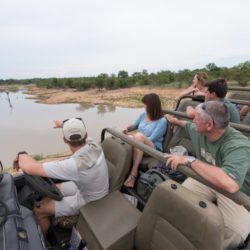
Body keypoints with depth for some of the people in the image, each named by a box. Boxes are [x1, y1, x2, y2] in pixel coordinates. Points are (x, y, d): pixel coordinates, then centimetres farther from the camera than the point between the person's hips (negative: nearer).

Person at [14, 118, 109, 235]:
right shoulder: (93, 145, -20)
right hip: (87, 188, 7)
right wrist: (63, 124, 23)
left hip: (87, 201, -7)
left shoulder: (75, 165, -41)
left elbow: (31, 168, -36)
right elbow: (79, 132, 6)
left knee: (39, 210, 2)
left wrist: (22, 157, -13)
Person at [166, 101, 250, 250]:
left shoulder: (238, 146, -34)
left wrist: (190, 160, -43)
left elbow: (230, 184, -51)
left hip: (237, 193, -5)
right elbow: (188, 125, 18)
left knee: (235, 233, -28)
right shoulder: (200, 131, -9)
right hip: (205, 178, 5)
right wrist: (176, 121, 38)